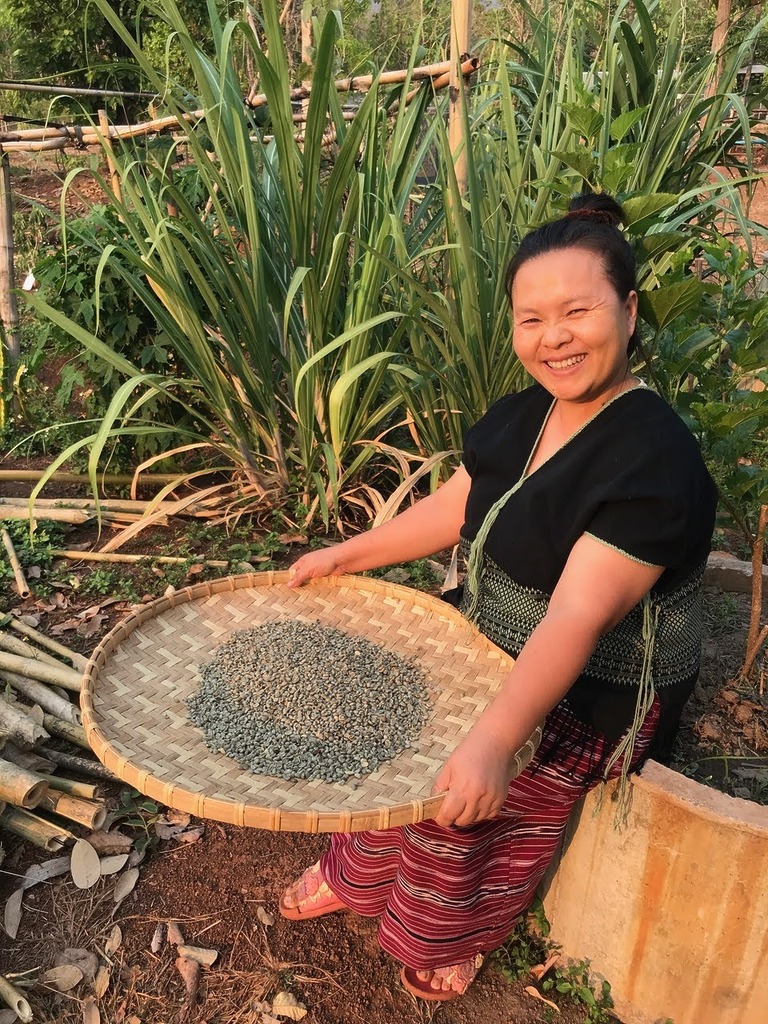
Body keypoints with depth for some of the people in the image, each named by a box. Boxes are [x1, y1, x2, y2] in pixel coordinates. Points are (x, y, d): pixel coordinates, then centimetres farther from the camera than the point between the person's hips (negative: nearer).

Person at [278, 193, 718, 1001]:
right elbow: (452, 508, 10)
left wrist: (495, 738, -42)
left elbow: (577, 616, -34)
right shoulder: (519, 417, -2)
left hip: (594, 691, -7)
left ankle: (455, 930, 19)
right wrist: (347, 554, 9)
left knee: (456, 781, -13)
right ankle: (357, 873, 27)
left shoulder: (654, 460, -27)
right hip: (490, 645, 7)